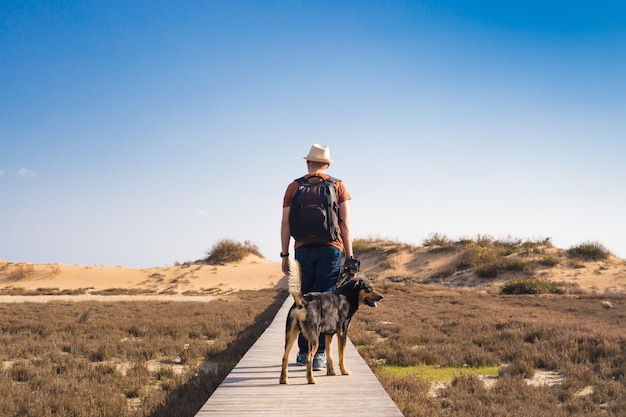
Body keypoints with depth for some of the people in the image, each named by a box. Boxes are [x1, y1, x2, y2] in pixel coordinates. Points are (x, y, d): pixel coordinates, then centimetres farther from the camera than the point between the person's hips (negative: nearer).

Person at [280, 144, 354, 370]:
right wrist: (349, 255, 3)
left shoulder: (294, 187, 8)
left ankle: (304, 352, 13)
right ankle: (320, 354, -4)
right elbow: (345, 224, 0)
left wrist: (284, 255, 9)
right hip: (331, 249, -1)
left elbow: (286, 224, 4)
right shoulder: (337, 186, 6)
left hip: (303, 249, 1)